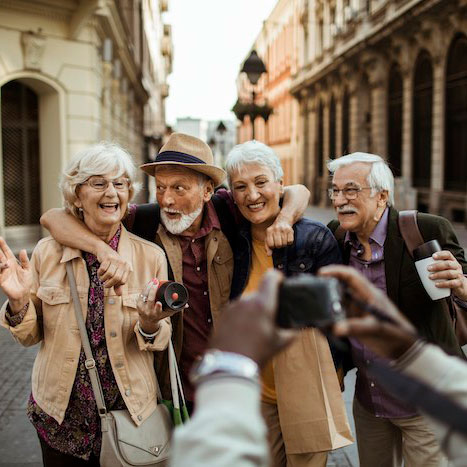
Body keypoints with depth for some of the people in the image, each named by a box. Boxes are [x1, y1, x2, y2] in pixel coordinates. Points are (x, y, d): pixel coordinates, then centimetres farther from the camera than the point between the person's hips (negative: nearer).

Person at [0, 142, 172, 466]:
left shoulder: (151, 256, -8)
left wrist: (150, 325, -24)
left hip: (131, 415, 0)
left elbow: (162, 340, -2)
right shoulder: (47, 252, -5)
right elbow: (31, 336, 2)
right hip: (60, 418, 1)